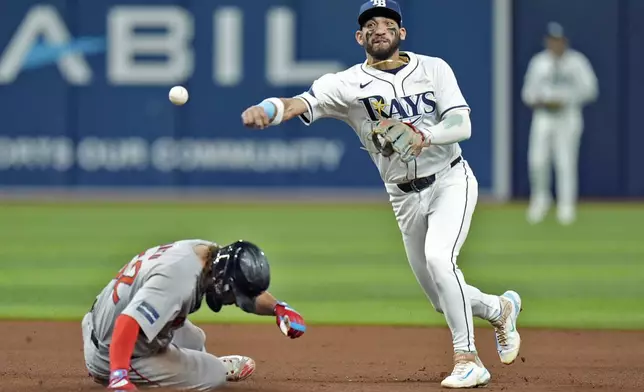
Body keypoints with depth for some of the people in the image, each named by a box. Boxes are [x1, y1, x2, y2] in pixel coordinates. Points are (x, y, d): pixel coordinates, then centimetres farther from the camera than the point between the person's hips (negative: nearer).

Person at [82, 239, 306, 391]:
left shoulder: (208, 253, -4)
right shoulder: (179, 279, -34)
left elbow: (250, 294, 11)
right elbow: (126, 324, -45)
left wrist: (278, 308, -8)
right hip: (111, 356, -9)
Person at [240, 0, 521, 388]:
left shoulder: (433, 68, -5)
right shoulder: (349, 83, -9)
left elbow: (462, 124, -13)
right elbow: (304, 102, -25)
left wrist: (423, 135, -33)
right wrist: (268, 110, -47)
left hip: (450, 180, -2)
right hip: (405, 196, 2)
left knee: (438, 258, -28)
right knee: (443, 298, 8)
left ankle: (468, 358, -18)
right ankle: (501, 308, 40)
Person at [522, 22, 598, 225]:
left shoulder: (576, 61, 0)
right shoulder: (538, 62, 10)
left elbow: (589, 89, -4)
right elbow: (528, 92, 13)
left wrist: (565, 100, -14)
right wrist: (538, 100, -9)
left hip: (567, 116, -2)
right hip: (543, 117, 2)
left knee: (566, 162, -6)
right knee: (537, 160, -8)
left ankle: (566, 207, 2)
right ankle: (540, 198, 14)